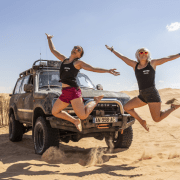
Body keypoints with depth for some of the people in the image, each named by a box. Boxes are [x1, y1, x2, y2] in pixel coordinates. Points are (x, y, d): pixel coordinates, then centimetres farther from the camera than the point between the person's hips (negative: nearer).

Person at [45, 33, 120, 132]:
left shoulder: (78, 63, 2)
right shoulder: (64, 59, 17)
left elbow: (93, 69, -3)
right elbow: (53, 50, 29)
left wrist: (107, 71, -11)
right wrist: (49, 38, 37)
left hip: (73, 90, -6)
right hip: (65, 92, 7)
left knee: (83, 116, -14)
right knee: (55, 112, 6)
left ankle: (96, 100, 11)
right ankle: (75, 121, 14)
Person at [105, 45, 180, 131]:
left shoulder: (153, 63, 4)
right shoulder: (135, 65, 12)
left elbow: (169, 58, 6)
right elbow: (122, 57, 19)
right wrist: (112, 50, 24)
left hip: (152, 94, -5)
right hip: (142, 96, 5)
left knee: (157, 119, -9)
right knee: (126, 107, 4)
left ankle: (173, 107, 16)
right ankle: (141, 121, 21)